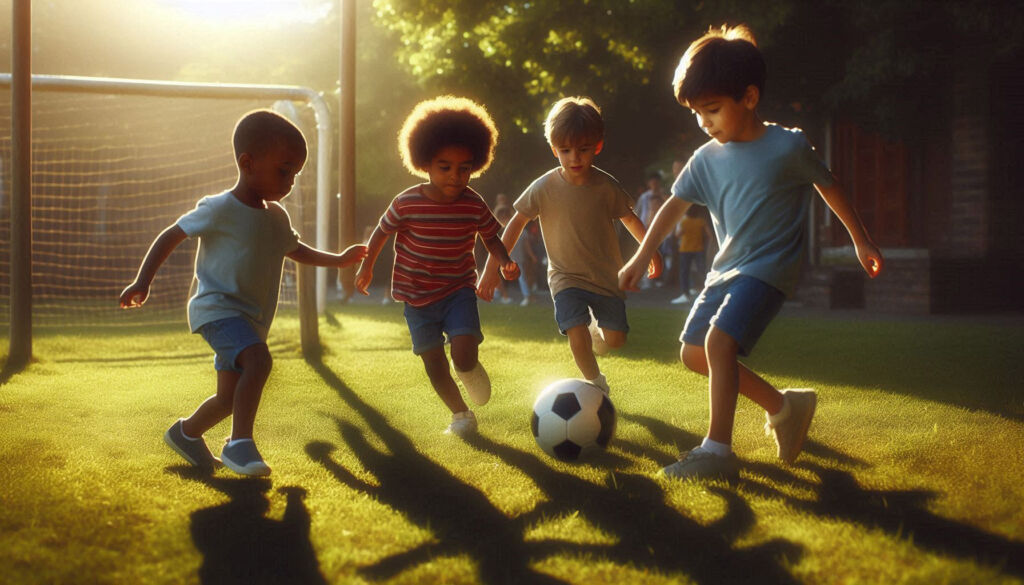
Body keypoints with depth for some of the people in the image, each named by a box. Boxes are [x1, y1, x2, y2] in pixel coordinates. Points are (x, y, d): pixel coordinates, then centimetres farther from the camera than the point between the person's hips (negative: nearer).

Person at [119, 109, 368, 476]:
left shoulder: (277, 217, 9)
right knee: (258, 360, -32)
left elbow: (294, 250, 29)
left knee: (230, 398, 11)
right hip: (216, 308, -8)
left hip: (251, 319, 8)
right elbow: (170, 237, -9)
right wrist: (143, 281, -16)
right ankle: (239, 444, -26)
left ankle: (186, 433, 38)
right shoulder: (219, 210, -14)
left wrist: (338, 260, 22)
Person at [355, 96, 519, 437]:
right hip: (417, 296, 0)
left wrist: (505, 262, -14)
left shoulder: (474, 205, -10)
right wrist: (366, 267, 10)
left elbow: (491, 238, 5)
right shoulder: (407, 203, -15)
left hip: (459, 290, 0)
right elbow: (382, 232, 2)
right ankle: (460, 414, 25)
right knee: (433, 361, 5)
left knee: (464, 355, -17)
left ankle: (469, 369, 20)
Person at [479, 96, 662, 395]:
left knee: (615, 339, -1)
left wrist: (650, 249, 10)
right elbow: (517, 222, -5)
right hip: (566, 277, -2)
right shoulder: (544, 188, -14)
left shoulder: (606, 186, -10)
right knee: (577, 331, -21)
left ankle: (595, 331, 35)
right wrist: (492, 268, -7)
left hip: (607, 277, 2)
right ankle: (596, 385, 2)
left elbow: (629, 218, 8)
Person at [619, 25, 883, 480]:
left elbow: (828, 186, 2)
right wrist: (641, 259, 6)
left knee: (719, 341, -26)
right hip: (726, 269, 8)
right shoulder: (707, 158, 2)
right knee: (693, 352, 7)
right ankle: (785, 406, 18)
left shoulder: (788, 147, -12)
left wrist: (861, 240, 10)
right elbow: (675, 205, 9)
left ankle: (718, 451, -21)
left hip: (768, 268, -7)